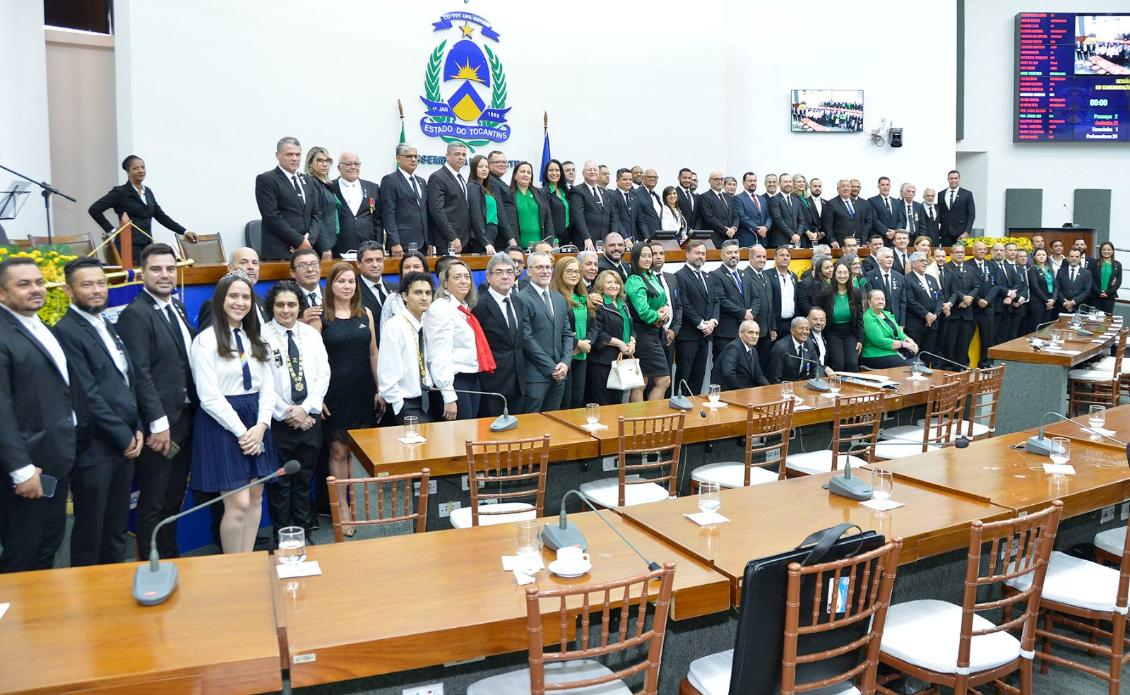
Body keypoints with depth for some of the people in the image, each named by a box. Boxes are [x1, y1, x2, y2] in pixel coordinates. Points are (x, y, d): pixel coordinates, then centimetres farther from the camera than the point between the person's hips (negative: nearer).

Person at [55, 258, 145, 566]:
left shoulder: (108, 327, 14)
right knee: (90, 532, 7)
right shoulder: (66, 332, -12)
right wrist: (124, 436, -11)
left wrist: (136, 429, 5)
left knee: (117, 529, 16)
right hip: (94, 449, -7)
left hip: (124, 444, 7)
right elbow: (88, 395, -16)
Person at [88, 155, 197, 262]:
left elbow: (161, 216, 18)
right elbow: (94, 209, -6)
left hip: (147, 245, 6)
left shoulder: (148, 191, 16)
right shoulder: (120, 192, -3)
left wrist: (184, 232, 11)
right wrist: (111, 230, -7)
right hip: (129, 245, -6)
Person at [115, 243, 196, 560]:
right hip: (159, 423, -8)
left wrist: (191, 413, 7)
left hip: (185, 418, 8)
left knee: (175, 496, 17)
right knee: (153, 501, 5)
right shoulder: (135, 314, -14)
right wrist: (158, 424, -19)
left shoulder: (176, 306, 11)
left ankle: (170, 557, 30)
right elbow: (140, 374, -18)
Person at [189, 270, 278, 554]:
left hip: (256, 422, 6)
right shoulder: (206, 340, -8)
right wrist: (240, 430, -14)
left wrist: (260, 426, -6)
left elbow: (268, 386, 8)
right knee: (238, 504, -7)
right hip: (222, 423, -6)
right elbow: (209, 397, -13)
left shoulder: (256, 340, 12)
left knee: (256, 498, 8)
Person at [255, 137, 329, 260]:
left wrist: (310, 238, -4)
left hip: (308, 249, 5)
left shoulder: (307, 181, 19)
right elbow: (272, 216, -9)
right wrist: (299, 241, -13)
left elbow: (316, 214, 15)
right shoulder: (266, 180, -1)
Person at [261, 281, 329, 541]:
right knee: (280, 482, 6)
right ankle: (283, 537, 19)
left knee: (304, 480, 13)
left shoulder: (311, 334, 7)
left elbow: (323, 374, 3)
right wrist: (288, 413, -11)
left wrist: (306, 409, -9)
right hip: (278, 421, -3)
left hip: (310, 419, 4)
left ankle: (303, 532, 25)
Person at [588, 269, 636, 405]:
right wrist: (619, 343, -15)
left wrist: (632, 343, -1)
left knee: (618, 399, 14)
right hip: (603, 361, -8)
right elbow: (597, 334, -17)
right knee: (603, 402, -5)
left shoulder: (623, 305, 17)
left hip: (622, 359, 8)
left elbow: (631, 328, 20)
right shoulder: (598, 305, -9)